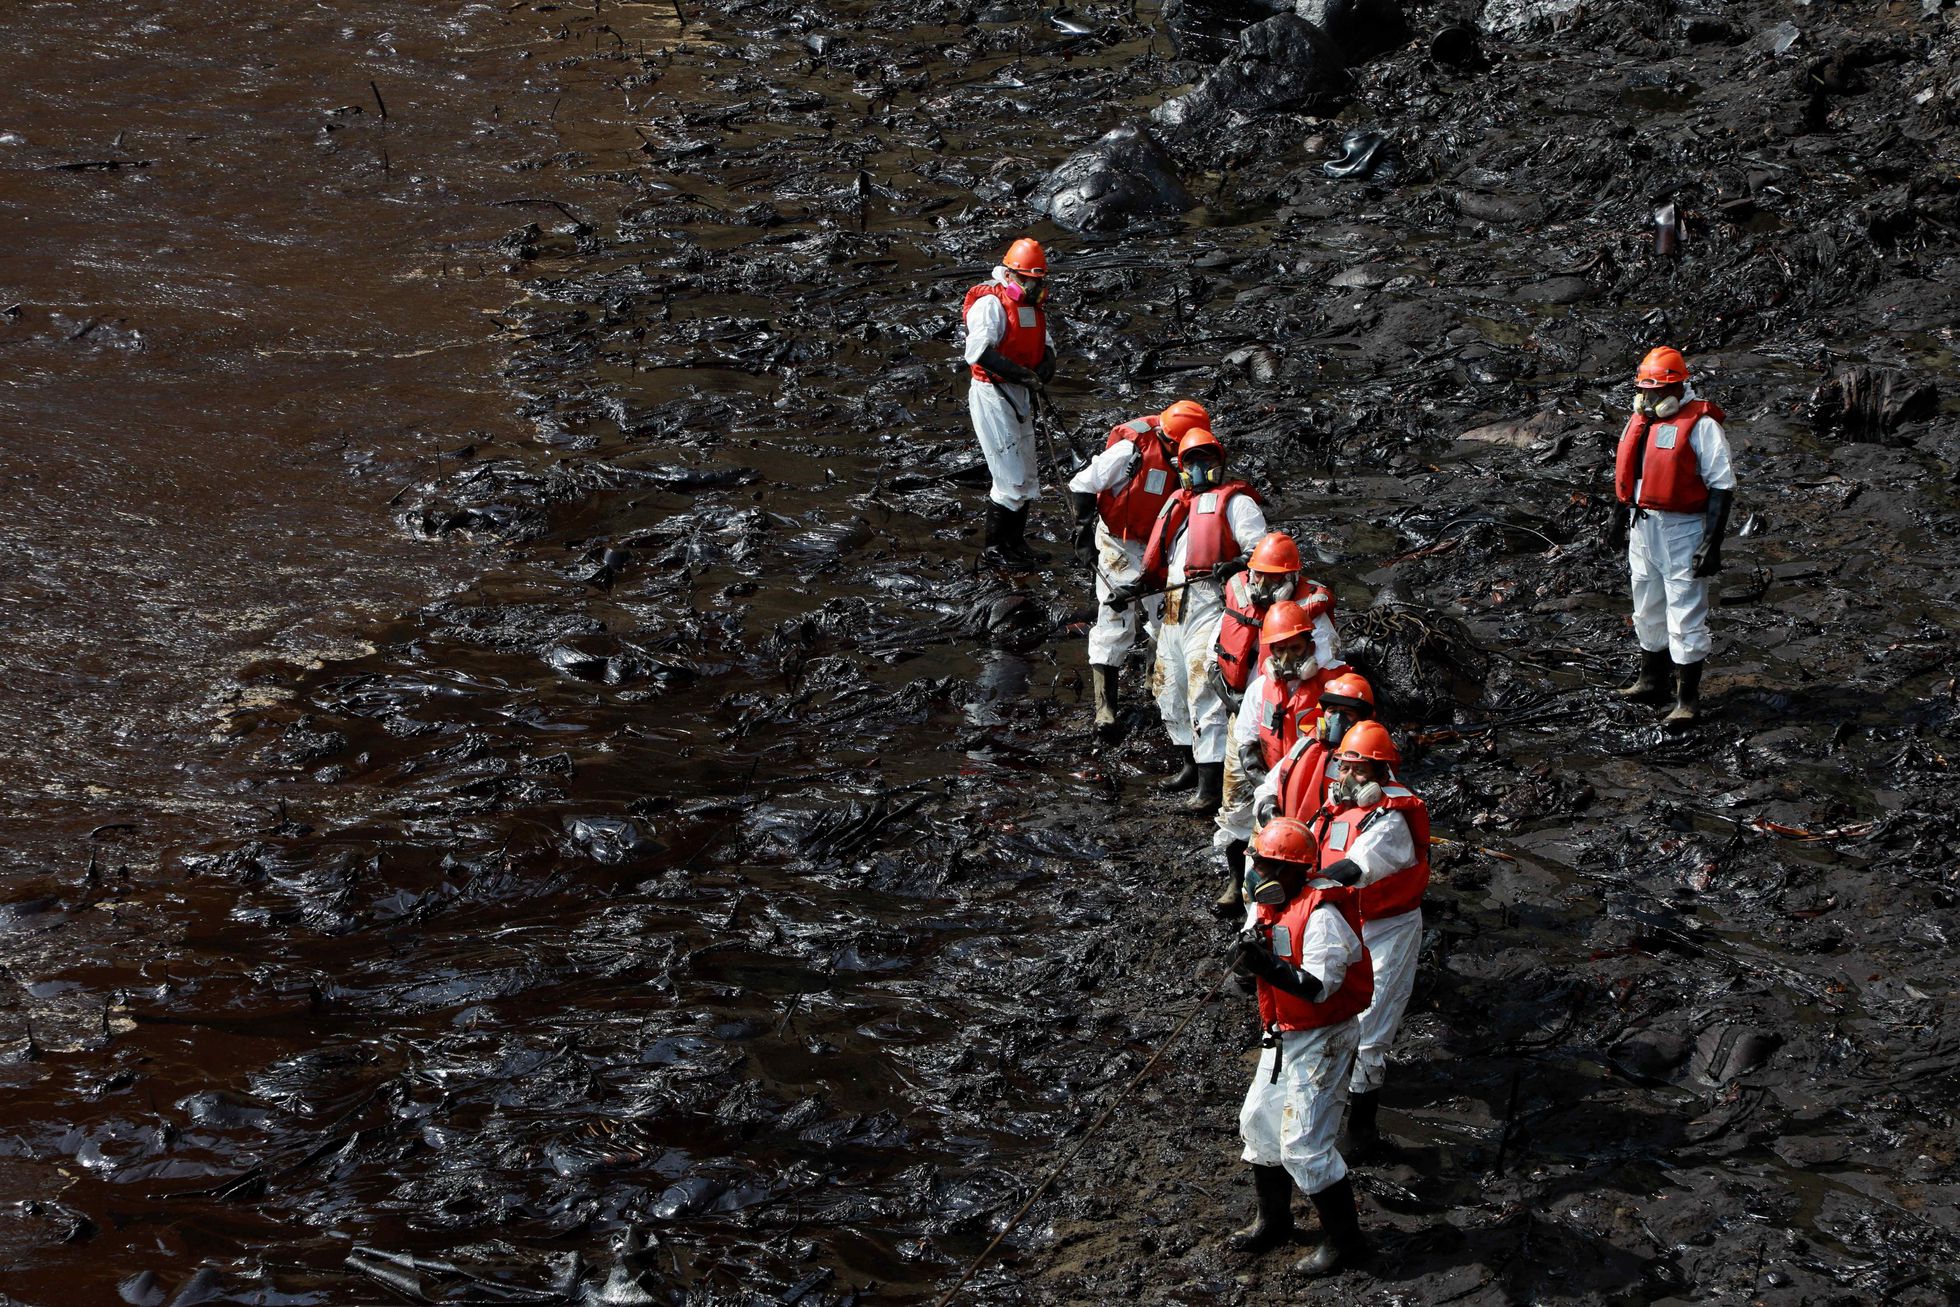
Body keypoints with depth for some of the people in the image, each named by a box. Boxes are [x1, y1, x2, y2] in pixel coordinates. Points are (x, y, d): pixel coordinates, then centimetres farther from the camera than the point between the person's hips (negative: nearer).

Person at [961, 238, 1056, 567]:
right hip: (992, 395, -9)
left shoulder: (1034, 307, 11)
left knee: (1026, 478, 15)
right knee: (1012, 478, -9)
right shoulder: (991, 304, -18)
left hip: (1020, 398, 9)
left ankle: (1016, 544, 26)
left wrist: (1046, 366, -7)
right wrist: (1022, 374, -31)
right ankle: (996, 546, 5)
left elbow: (1046, 346, 17)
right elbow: (979, 352, -29)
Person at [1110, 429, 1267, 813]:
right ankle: (1190, 766, 31)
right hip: (1174, 607, 9)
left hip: (1209, 604, -8)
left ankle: (1210, 786, -16)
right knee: (1169, 688, 14)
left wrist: (1236, 565, -27)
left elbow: (1260, 547, -8)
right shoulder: (1176, 504, 25)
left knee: (1204, 692, -15)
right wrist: (1139, 587, 15)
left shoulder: (1234, 501, 3)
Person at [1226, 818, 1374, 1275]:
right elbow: (1254, 959, 6)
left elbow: (1319, 988, -30)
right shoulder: (1272, 905, 5)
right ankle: (1274, 1221, 36)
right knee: (1259, 1122, 18)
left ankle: (1345, 1241, 3)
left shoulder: (1322, 916, -24)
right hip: (1283, 1034, 10)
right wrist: (1247, 954, -17)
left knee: (1303, 1144, -10)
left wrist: (1268, 964, -37)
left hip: (1321, 1039, -10)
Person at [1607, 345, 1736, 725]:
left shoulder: (1701, 426, -16)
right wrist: (1619, 519, 26)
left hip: (1682, 530, -8)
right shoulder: (1640, 420, 8)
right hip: (1643, 525, 8)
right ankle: (1652, 682, 34)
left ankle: (1688, 699, 2)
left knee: (1685, 617, -4)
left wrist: (1712, 544, -18)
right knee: (1648, 611, 19)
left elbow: (1722, 487, -15)